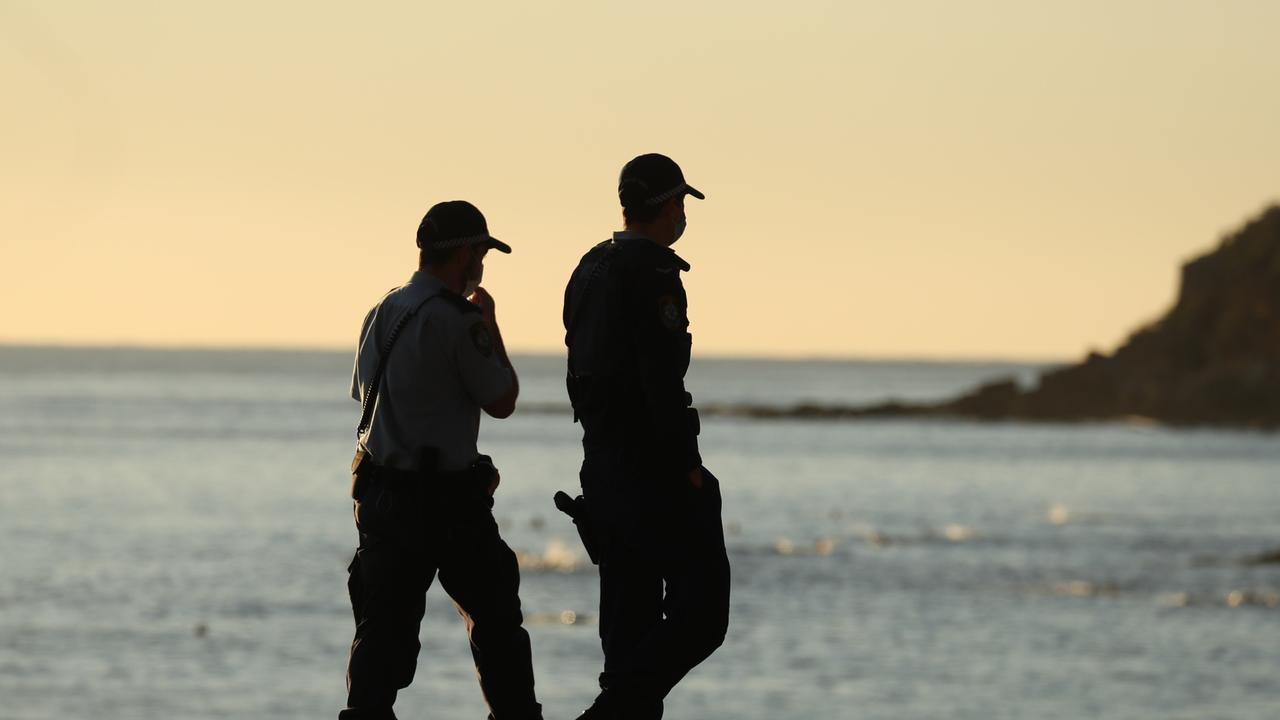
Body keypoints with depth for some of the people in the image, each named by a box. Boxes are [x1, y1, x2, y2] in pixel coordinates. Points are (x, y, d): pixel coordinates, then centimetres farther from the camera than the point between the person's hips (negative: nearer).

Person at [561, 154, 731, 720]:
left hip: (601, 461, 9)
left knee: (630, 609, 11)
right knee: (701, 609, -7)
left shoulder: (590, 269, 14)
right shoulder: (653, 271, -14)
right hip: (651, 465, -9)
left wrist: (601, 445, 21)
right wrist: (688, 463, -15)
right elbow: (663, 380, -20)